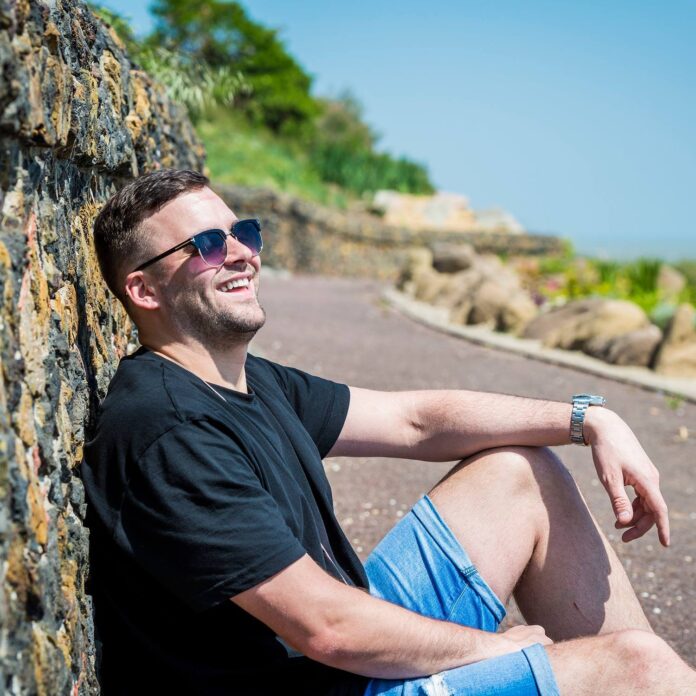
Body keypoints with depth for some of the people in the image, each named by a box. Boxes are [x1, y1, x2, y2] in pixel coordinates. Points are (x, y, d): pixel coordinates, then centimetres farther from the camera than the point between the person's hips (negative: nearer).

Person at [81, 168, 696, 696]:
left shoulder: (250, 382, 7)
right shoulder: (165, 431, -24)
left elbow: (415, 420, 10)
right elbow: (327, 630, -25)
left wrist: (589, 419, 2)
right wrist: (498, 646, -11)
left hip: (356, 636, 10)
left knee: (523, 471, 9)